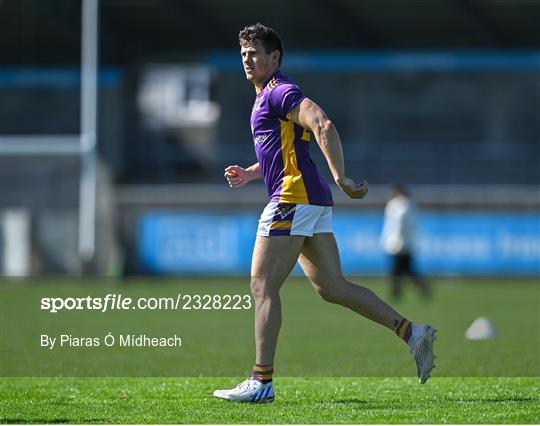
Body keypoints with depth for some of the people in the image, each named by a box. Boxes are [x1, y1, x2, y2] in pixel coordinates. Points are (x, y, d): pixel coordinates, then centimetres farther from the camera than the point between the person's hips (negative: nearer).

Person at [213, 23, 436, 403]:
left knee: (263, 286, -7)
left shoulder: (280, 92, -9)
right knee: (331, 287, 7)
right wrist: (250, 173, 22)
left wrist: (340, 178, -29)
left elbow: (324, 126, -24)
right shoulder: (266, 97, 23)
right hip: (312, 201, 10)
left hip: (293, 198, -10)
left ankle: (261, 381, -8)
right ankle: (412, 332, 3)